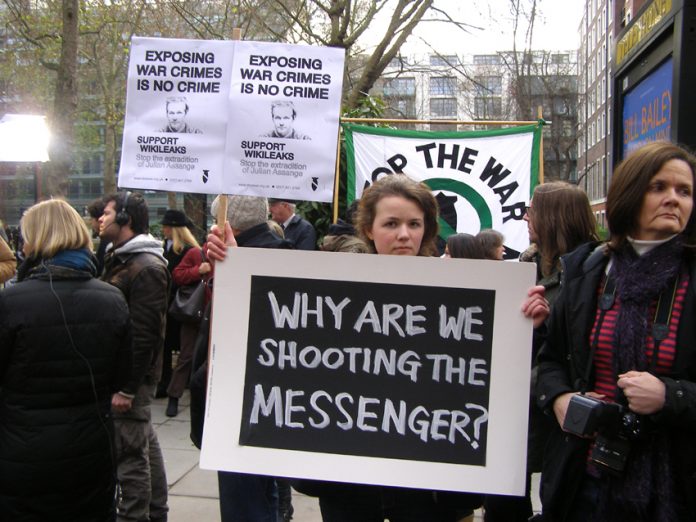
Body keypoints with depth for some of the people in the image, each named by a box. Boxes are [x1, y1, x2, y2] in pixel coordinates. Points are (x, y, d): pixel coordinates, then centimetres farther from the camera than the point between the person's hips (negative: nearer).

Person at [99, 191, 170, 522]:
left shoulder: (147, 268, -17)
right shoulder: (118, 259, 14)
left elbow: (144, 334, -21)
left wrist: (127, 387, -21)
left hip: (132, 375, -10)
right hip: (120, 370, 10)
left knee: (130, 452, -3)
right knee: (145, 444, 17)